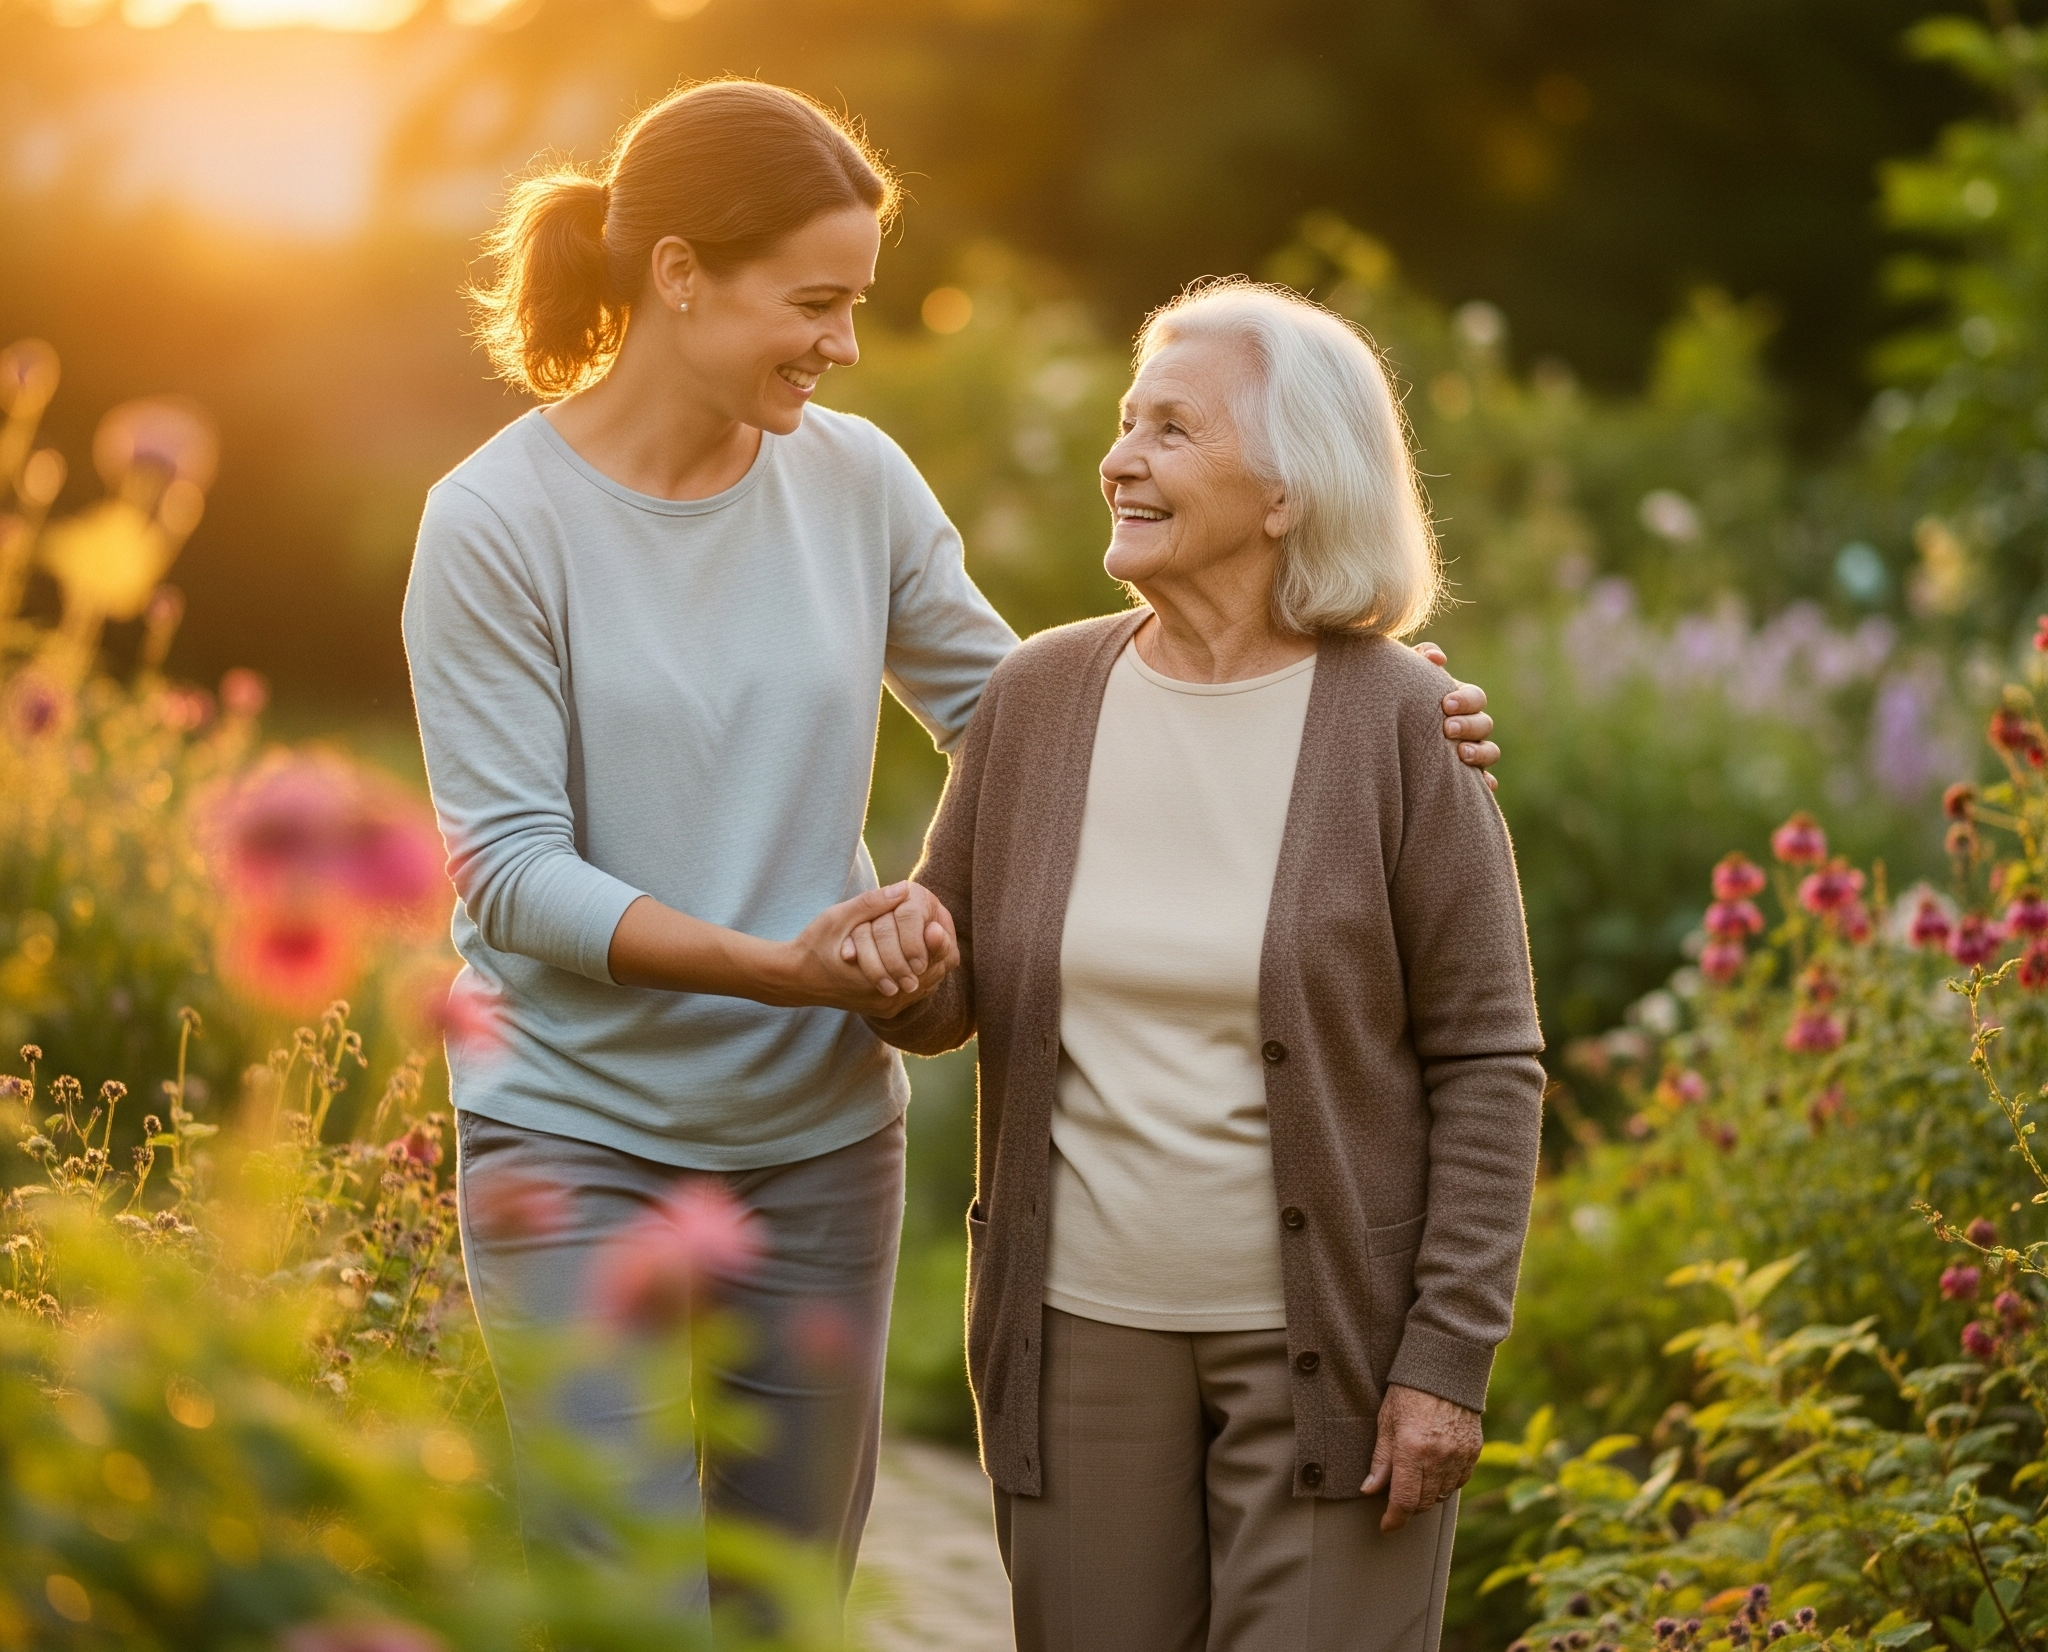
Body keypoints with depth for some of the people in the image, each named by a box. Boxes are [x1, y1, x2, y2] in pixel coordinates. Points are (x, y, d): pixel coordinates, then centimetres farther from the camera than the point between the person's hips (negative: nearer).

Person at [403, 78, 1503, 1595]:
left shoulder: (852, 480, 0)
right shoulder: (497, 521, -11)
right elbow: (510, 870, -14)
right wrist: (779, 964, -26)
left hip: (819, 1130, 4)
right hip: (580, 1130, -4)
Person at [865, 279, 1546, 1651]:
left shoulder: (1394, 723, -8)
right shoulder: (1040, 695, 3)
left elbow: (1487, 1059, -7)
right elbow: (949, 1000, 11)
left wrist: (1448, 1358, -11)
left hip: (1326, 1332, -3)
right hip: (1085, 1320, 3)